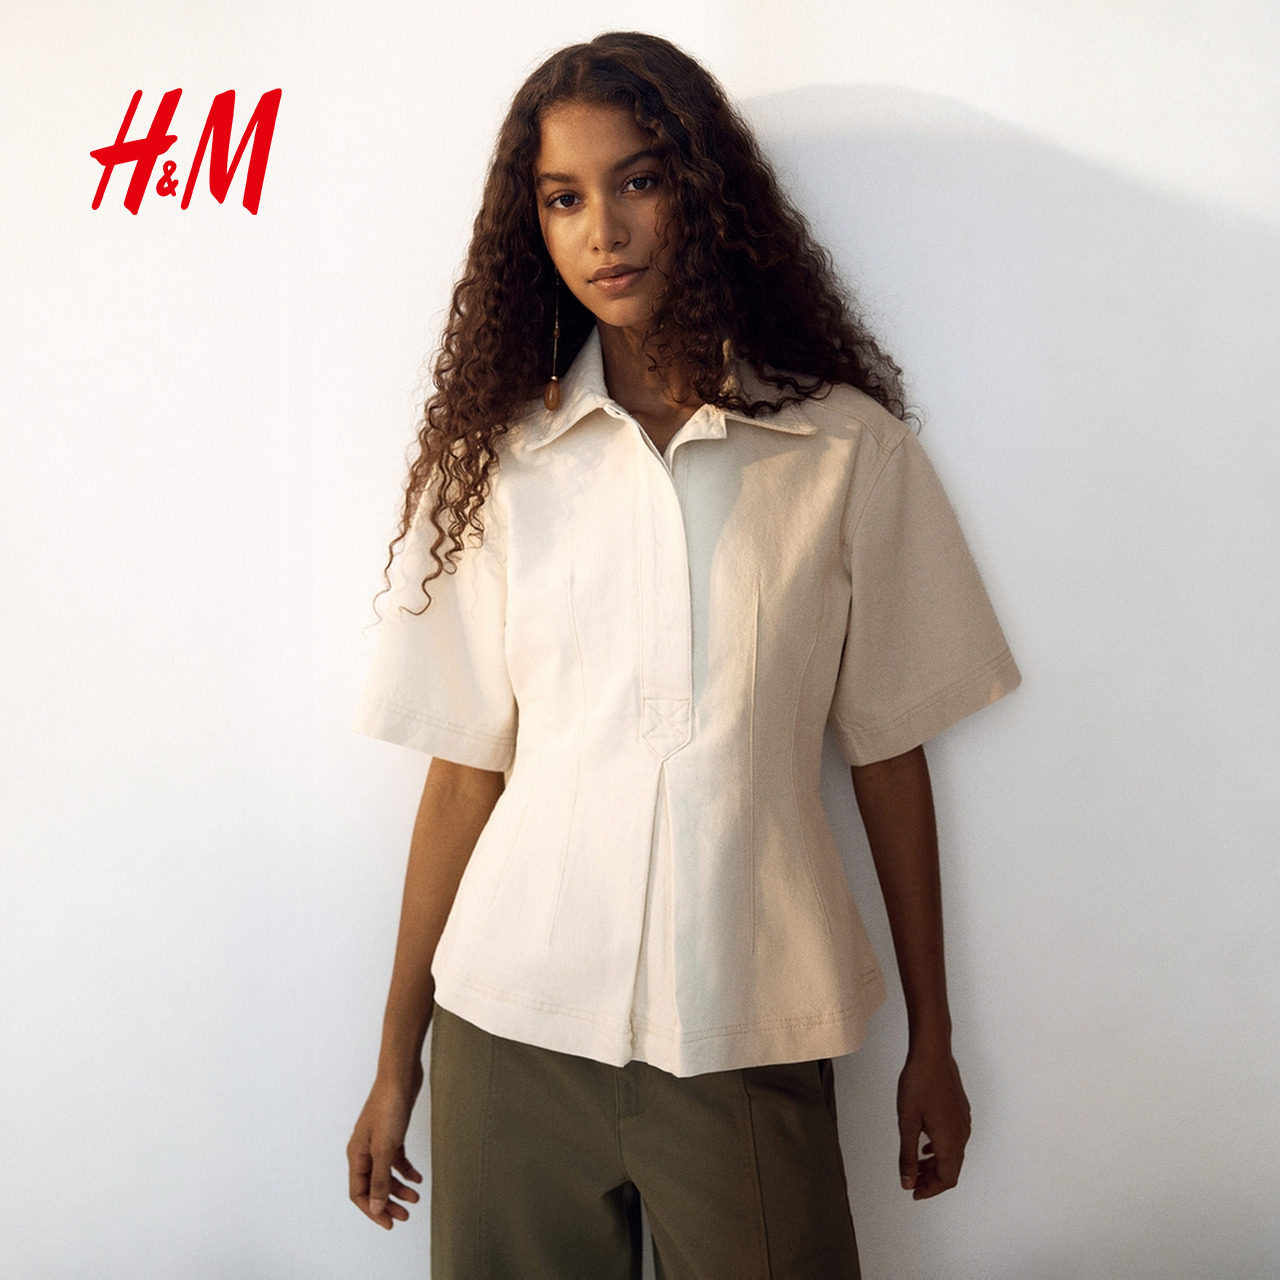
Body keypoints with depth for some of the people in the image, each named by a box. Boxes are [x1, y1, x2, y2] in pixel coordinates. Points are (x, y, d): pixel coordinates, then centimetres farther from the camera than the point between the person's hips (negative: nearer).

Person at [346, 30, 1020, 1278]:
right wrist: (397, 1059, 6)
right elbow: (466, 766, 4)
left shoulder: (850, 448, -1)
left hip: (752, 1036, 0)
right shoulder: (495, 458, 2)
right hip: (515, 1029, 1)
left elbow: (887, 751, 3)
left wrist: (931, 1043, 8)